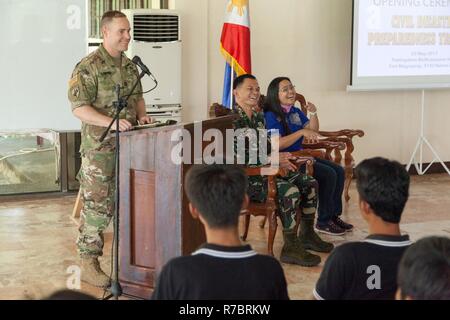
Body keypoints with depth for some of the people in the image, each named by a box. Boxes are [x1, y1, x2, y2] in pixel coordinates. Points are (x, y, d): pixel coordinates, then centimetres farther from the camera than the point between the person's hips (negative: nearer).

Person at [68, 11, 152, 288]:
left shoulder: (131, 66, 12)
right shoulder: (88, 67, -12)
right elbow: (79, 107, -18)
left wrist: (142, 115, 3)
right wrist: (111, 122, -27)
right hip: (100, 148, -7)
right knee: (97, 205, -3)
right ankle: (89, 264, 7)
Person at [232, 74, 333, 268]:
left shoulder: (258, 117, 17)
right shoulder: (232, 119, -14)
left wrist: (281, 158, 2)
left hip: (264, 171, 10)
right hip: (245, 177, -10)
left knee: (309, 183, 5)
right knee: (290, 191, -29)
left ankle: (307, 235, 17)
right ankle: (291, 248, -21)